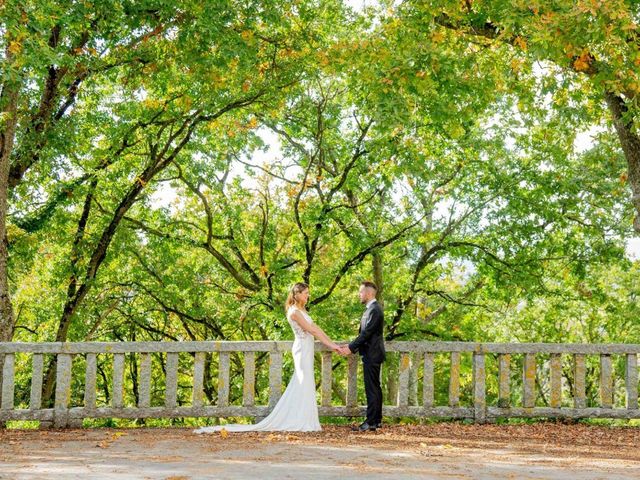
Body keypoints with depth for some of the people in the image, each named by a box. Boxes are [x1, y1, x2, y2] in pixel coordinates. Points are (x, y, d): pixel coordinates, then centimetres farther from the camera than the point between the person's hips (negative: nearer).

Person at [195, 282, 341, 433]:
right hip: (302, 348, -9)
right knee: (304, 385, -8)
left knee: (301, 385, 9)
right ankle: (302, 422, -5)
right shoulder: (294, 312, -14)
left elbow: (316, 328, 14)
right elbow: (311, 330, -17)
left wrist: (331, 343, 8)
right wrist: (330, 345, -16)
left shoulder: (302, 310, 16)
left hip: (306, 349, 9)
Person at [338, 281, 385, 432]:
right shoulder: (371, 309, 16)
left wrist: (351, 348, -18)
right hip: (372, 353, 11)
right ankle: (377, 420, 19)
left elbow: (366, 333, -21)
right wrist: (352, 347, 12)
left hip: (372, 354, -11)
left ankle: (371, 422, -8)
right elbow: (364, 333, 18)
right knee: (375, 387, 13)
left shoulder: (374, 310, -16)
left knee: (371, 388, -9)